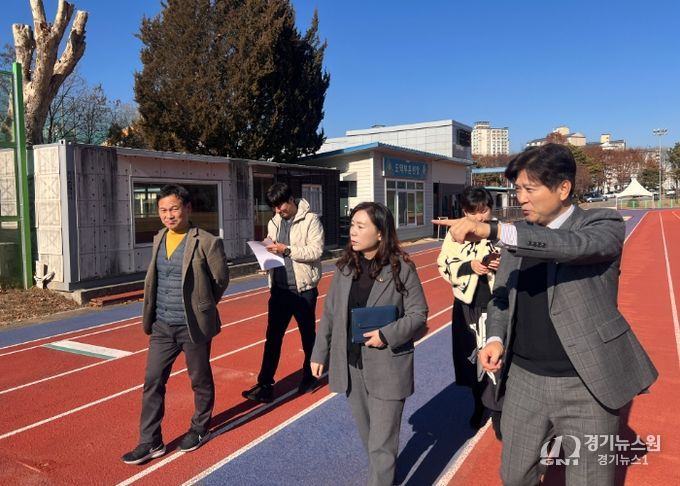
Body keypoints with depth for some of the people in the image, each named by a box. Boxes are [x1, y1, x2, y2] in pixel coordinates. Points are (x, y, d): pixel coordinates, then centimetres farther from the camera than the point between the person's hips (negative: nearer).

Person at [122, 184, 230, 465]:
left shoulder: (207, 242, -14)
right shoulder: (158, 240, 5)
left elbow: (221, 279, -4)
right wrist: (150, 316, 12)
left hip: (193, 326, -5)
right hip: (162, 326, 5)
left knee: (200, 380, 13)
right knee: (153, 382, 8)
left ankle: (199, 429, 35)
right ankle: (150, 442, 21)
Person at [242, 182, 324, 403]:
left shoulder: (310, 220, -9)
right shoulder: (274, 222, 10)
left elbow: (316, 250, -17)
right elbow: (272, 249, 16)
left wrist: (287, 249, -22)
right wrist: (268, 249, -7)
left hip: (303, 288, -5)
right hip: (280, 288, 5)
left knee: (308, 335, 13)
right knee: (273, 336, 6)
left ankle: (309, 376, 31)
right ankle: (265, 384, 12)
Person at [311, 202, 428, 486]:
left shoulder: (402, 268, -12)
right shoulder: (345, 268, 0)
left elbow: (418, 314, -8)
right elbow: (330, 314, 6)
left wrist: (387, 335, -21)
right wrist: (320, 354, 9)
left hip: (386, 367, -5)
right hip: (350, 365, 5)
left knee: (382, 443, 3)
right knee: (367, 435, 22)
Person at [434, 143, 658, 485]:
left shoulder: (604, 225, -8)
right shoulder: (517, 235, 7)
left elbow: (573, 245, -31)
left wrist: (492, 230, -39)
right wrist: (495, 338, -8)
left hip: (584, 385, -4)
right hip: (524, 379, 5)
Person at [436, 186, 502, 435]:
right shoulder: (455, 234, -1)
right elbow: (444, 265, -2)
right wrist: (470, 266, -17)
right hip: (467, 305, 3)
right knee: (472, 358, 15)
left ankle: (498, 411, 13)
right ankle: (480, 407, 35)